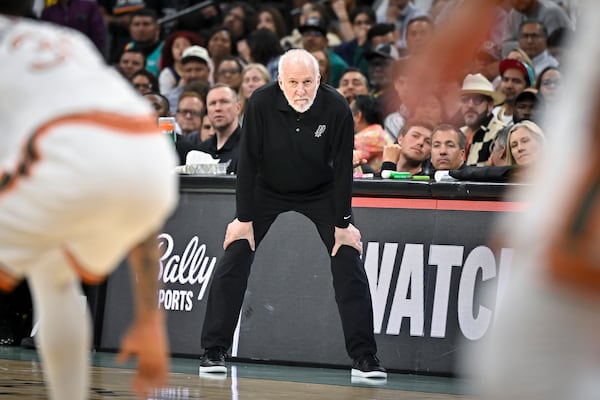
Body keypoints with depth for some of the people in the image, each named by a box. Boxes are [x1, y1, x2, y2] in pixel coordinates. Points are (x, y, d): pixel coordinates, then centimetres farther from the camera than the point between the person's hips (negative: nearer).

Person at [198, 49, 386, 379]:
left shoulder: (336, 108, -26)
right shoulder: (261, 103, -26)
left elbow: (342, 169, -18)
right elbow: (248, 162, -19)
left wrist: (342, 224, -16)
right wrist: (245, 219, -18)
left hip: (322, 192, 0)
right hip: (267, 190, 0)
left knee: (349, 266, -11)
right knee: (233, 262, -9)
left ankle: (364, 357, -4)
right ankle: (214, 351, 1)